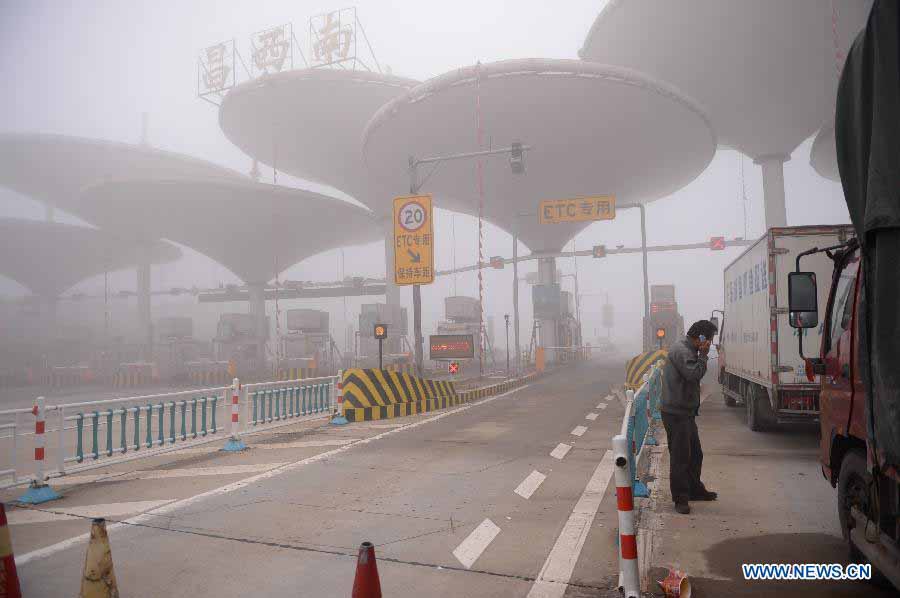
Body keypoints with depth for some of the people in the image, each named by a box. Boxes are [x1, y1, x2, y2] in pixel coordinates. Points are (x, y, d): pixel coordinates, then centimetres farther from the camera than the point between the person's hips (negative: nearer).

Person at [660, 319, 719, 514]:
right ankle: (680, 498, 6)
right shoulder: (680, 351, -18)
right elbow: (694, 374, -25)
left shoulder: (688, 350, 16)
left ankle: (695, 490, 34)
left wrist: (701, 355, 8)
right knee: (680, 455, -3)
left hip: (686, 412, 11)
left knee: (695, 453, 20)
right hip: (676, 412, -11)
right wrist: (703, 355, -17)